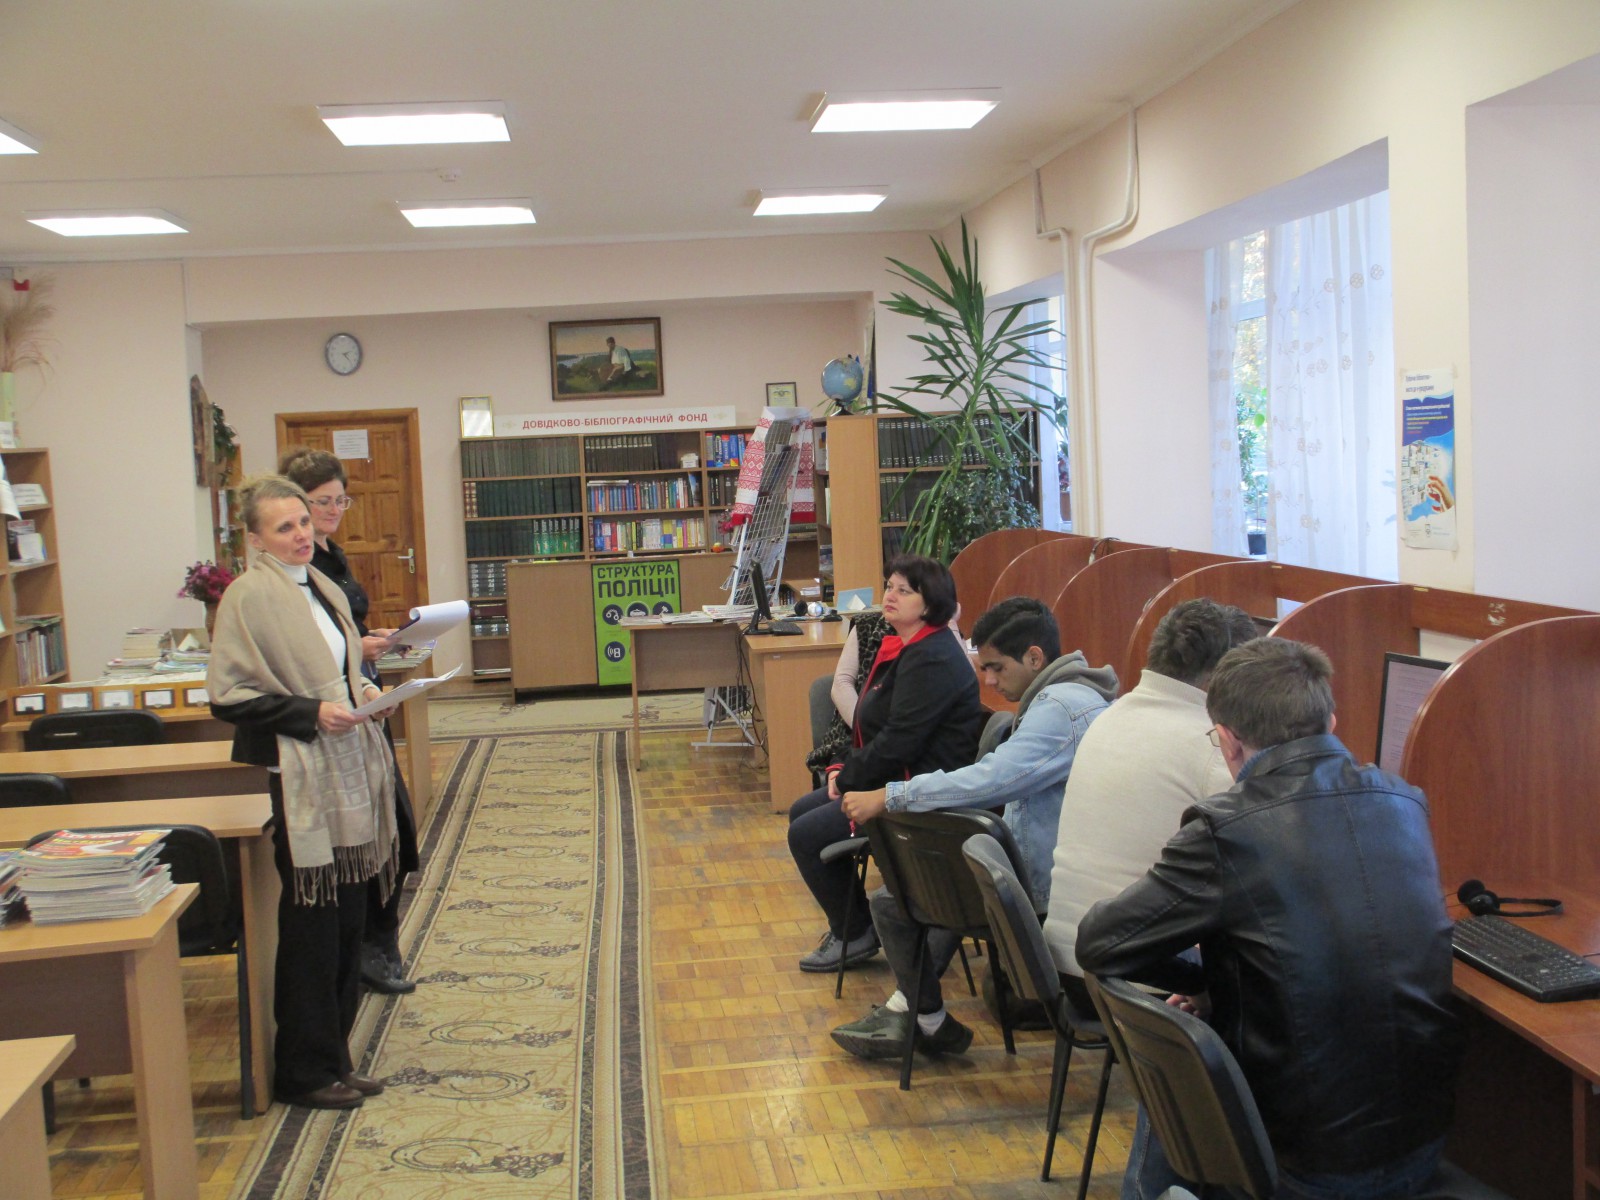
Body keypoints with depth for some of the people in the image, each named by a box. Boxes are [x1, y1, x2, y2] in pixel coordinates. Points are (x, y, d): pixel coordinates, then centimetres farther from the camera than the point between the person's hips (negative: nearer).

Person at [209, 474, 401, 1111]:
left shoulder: (324, 588, 13)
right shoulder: (249, 596, -11)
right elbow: (228, 696, -14)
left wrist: (362, 688, 5)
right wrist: (311, 712, -20)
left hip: (348, 773, 8)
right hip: (296, 779, -8)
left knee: (348, 921, 12)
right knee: (311, 927, -1)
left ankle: (334, 1059, 24)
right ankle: (304, 1071, 13)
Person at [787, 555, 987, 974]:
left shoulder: (932, 660, -22)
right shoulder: (901, 648, 12)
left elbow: (898, 743, -25)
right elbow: (872, 726, 19)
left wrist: (848, 778, -12)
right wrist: (843, 767, 4)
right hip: (896, 779, 11)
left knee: (806, 835, -11)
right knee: (801, 812, 17)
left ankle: (854, 934, 6)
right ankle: (849, 921, 24)